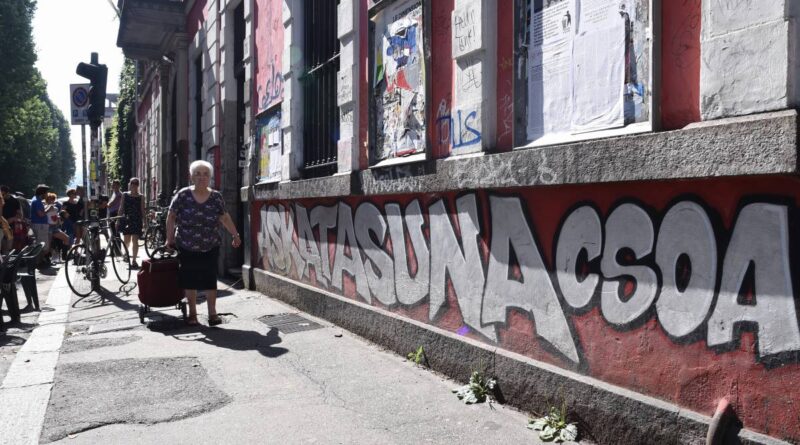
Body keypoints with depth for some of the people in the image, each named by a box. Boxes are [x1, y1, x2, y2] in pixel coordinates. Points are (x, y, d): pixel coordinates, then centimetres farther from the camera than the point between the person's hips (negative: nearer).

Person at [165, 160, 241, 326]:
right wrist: (170, 239, -2)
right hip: (187, 248, -1)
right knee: (190, 280, 7)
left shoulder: (216, 197, -2)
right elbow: (171, 217, 0)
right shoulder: (183, 195, -7)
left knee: (210, 279, 2)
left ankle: (212, 313, 11)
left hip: (210, 247, 1)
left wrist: (236, 235, 8)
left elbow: (224, 218, 7)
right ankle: (192, 313, 20)